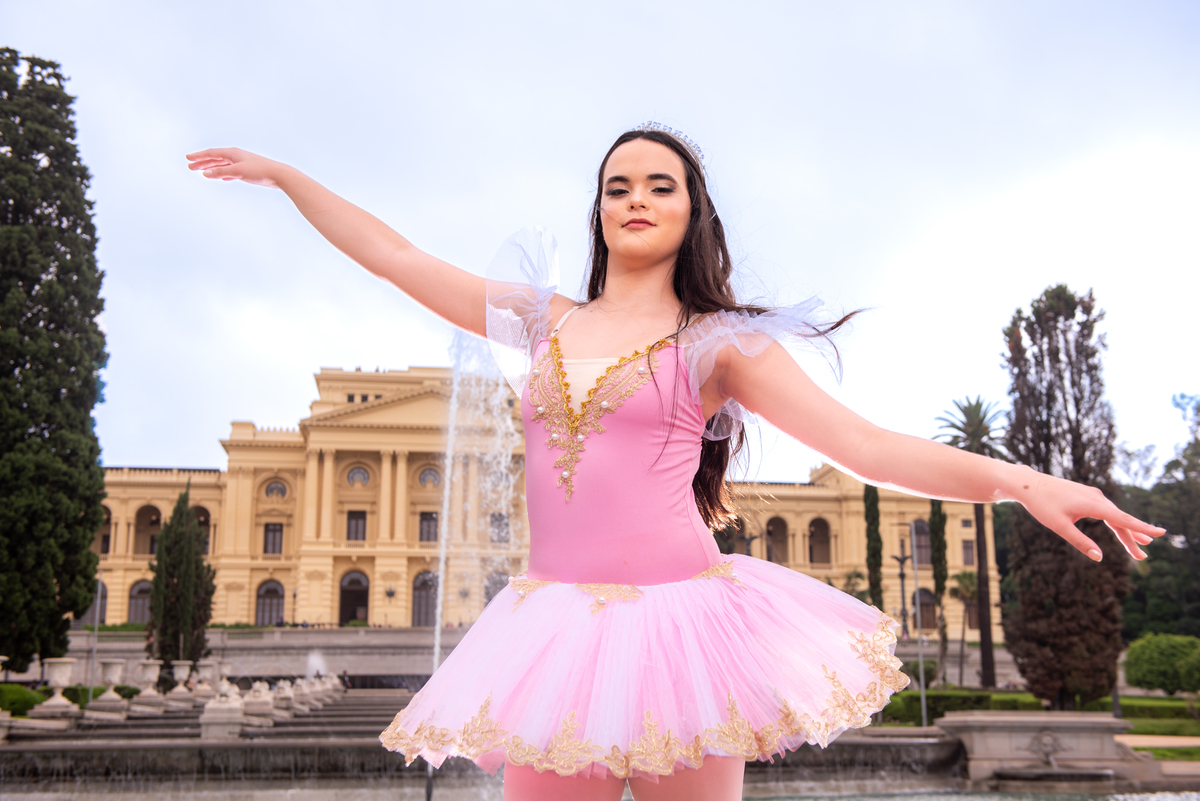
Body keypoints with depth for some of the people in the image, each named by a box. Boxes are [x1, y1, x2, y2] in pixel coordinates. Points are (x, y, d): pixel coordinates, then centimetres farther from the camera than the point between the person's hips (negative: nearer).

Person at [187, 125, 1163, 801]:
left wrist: (1018, 478, -17)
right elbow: (395, 256, 18)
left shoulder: (717, 344, 3)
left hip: (677, 620, -3)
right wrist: (281, 174, 21)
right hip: (557, 627, 3)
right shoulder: (539, 320, 13)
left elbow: (866, 444, -4)